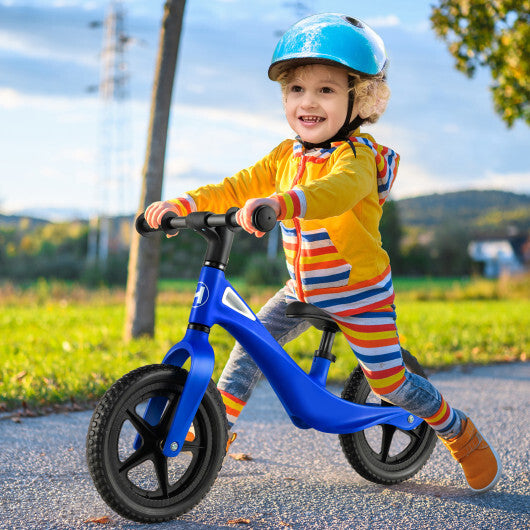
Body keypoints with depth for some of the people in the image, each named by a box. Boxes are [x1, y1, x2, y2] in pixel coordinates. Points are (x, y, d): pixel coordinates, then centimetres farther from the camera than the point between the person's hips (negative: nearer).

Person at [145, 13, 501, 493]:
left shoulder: (357, 155, -25)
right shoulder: (286, 156, 0)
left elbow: (338, 192, -47)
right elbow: (238, 187, -2)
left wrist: (280, 203, -66)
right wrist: (183, 203, -18)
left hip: (358, 292, -6)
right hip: (303, 289, 6)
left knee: (389, 381, 2)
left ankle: (460, 432, 25)